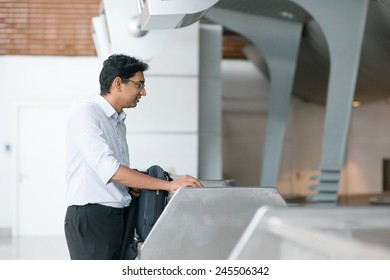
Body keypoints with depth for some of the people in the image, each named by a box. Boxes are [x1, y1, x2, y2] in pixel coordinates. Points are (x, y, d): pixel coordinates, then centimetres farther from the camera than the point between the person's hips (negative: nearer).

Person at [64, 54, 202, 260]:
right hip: (91, 217, -8)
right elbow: (108, 169, -22)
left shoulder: (118, 122, 16)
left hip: (117, 217, 8)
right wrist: (168, 185, -23)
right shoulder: (84, 114, -10)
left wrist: (133, 188, -1)